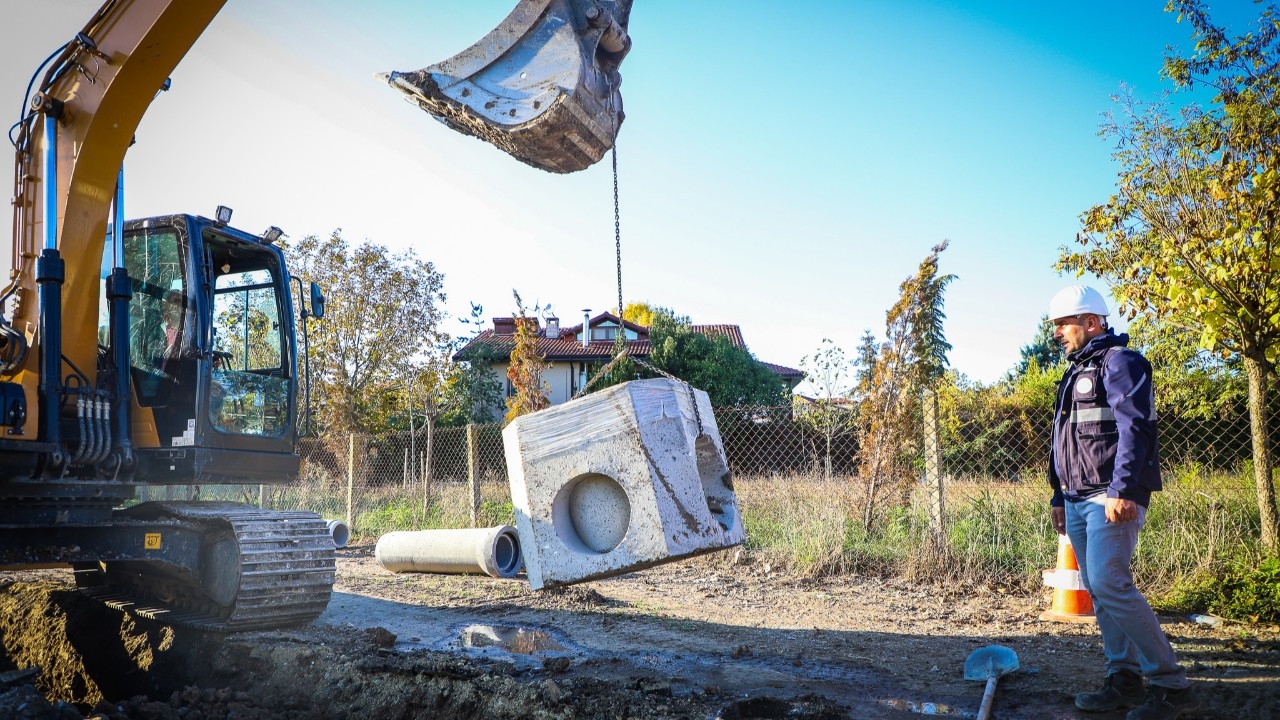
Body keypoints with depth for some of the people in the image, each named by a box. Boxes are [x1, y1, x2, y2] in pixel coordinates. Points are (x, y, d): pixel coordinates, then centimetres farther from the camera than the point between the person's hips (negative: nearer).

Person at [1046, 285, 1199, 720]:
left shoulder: (1119, 361, -6)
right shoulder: (1076, 373, 23)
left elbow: (1134, 428, -18)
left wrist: (1122, 489, -26)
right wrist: (1059, 497, 24)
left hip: (1113, 498, -9)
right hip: (1079, 500, 9)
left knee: (1109, 584, -17)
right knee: (1097, 589, 7)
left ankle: (1171, 685, -10)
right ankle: (1124, 679, 13)